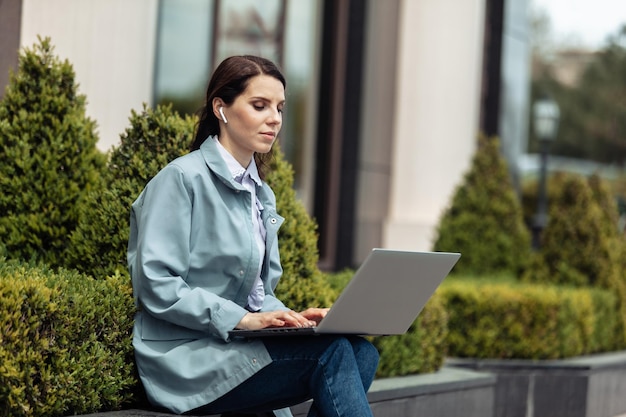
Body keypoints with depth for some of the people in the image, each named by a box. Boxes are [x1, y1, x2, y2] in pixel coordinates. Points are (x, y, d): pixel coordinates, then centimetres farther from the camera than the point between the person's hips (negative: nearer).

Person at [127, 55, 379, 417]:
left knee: (361, 353, -19)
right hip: (186, 358, -7)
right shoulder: (183, 179, -8)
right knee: (332, 351, -26)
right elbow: (156, 286, -15)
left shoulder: (263, 196, 17)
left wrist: (292, 318, -2)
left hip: (238, 345, 7)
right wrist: (243, 318, -21)